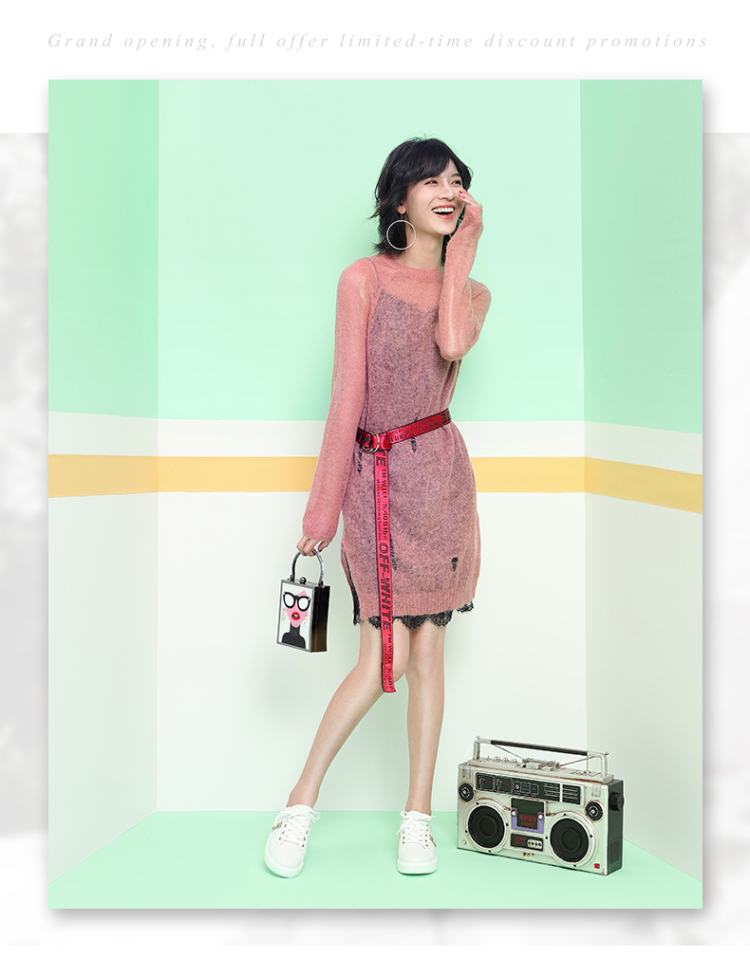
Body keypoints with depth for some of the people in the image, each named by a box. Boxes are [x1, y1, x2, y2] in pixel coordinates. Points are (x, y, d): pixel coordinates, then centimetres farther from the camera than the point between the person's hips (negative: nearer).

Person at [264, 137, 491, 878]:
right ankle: (300, 805, 13)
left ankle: (417, 816, 19)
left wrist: (461, 251, -4)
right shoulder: (364, 279, -1)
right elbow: (347, 396, -5)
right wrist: (322, 513, -5)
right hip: (377, 476, -3)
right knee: (386, 658, -5)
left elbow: (451, 345, -14)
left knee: (428, 651, 6)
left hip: (442, 475, 4)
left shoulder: (470, 291, 11)